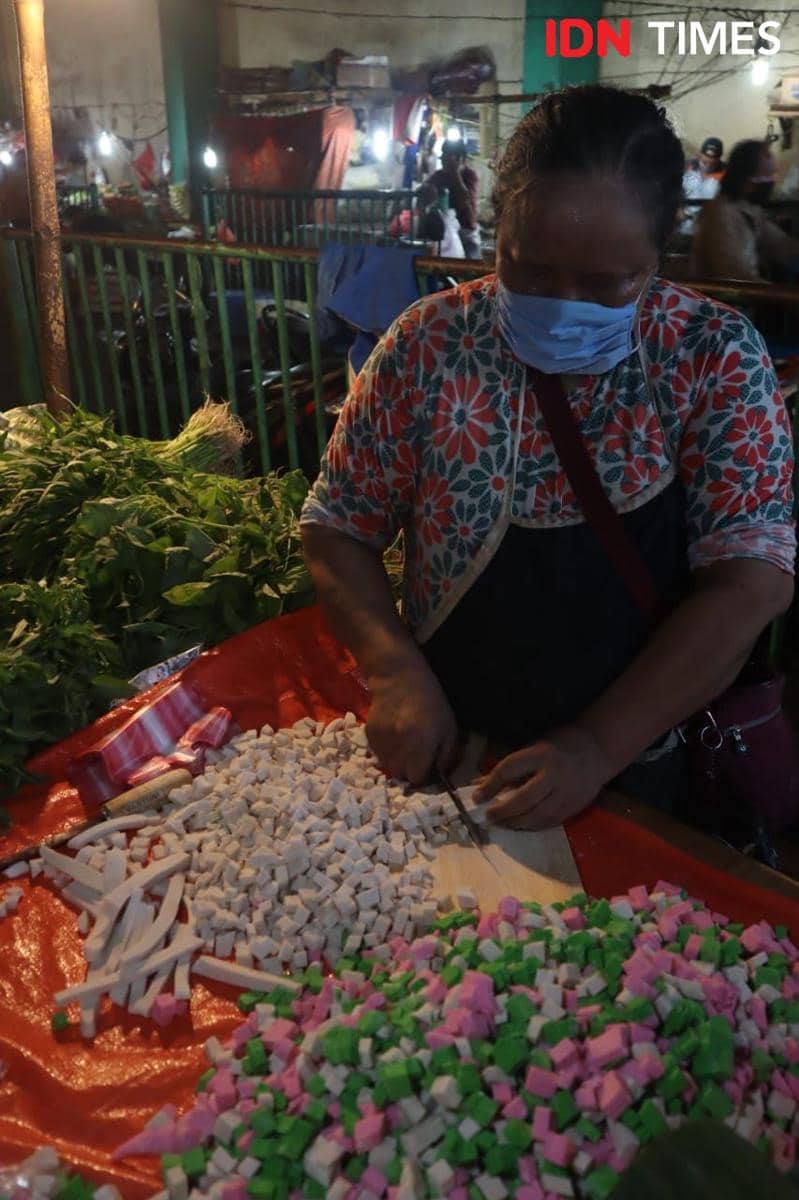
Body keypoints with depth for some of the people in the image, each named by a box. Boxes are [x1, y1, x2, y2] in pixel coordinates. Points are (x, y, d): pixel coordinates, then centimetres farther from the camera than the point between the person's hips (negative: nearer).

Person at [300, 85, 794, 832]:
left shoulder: (715, 357, -13)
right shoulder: (430, 342, -12)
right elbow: (337, 526, -6)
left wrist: (599, 747, -24)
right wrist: (395, 671, -21)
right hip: (443, 754, 1)